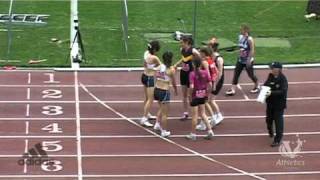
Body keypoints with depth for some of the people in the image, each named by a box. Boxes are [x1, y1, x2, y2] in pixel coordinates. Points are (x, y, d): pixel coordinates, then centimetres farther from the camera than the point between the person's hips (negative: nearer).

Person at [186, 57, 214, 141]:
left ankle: (193, 134, 17)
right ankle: (210, 131, 12)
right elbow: (210, 84, -2)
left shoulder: (192, 74, -17)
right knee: (203, 113, 18)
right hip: (203, 95, 4)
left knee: (195, 115, 6)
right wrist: (207, 93, 10)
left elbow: (192, 87, -23)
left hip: (195, 96, -4)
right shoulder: (205, 72, -4)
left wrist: (190, 95, -9)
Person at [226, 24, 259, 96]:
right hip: (240, 60, 7)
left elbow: (252, 50, -20)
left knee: (251, 74, 9)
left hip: (247, 61, -7)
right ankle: (233, 89, -1)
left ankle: (257, 86, 34)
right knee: (236, 74, -1)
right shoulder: (240, 37, 2)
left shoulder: (249, 39, -20)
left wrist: (249, 60, -23)